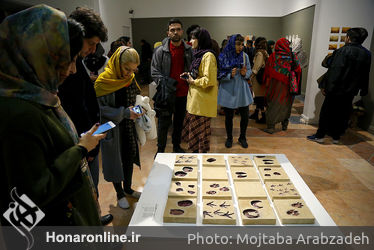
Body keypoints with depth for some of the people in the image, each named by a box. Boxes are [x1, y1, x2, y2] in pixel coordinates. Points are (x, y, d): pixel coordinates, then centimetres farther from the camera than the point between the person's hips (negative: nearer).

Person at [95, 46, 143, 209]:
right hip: (112, 128, -6)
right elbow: (100, 108, -18)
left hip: (129, 127, 6)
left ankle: (128, 188, 38)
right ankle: (120, 194, 29)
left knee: (129, 157, 17)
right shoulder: (103, 81, -18)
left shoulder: (130, 79, 1)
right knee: (115, 159, 9)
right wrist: (124, 113, -25)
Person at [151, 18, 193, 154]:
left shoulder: (188, 50, 5)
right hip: (167, 94, -3)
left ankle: (176, 146, 35)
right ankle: (160, 150, 19)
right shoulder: (160, 51, -4)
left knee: (179, 122, 16)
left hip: (183, 93, 3)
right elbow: (154, 72, -3)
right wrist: (164, 83, -16)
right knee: (164, 123, 3)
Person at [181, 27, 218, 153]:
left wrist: (193, 81, -12)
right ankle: (195, 152, 29)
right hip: (195, 98, 10)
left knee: (200, 130, 3)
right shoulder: (199, 54, 15)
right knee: (192, 128, 15)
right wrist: (189, 75, 9)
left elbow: (209, 80, -23)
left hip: (202, 100, -9)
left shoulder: (208, 55, -16)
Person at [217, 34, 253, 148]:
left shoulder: (244, 56, -1)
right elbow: (219, 75, -6)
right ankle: (229, 138, 30)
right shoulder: (223, 57, -8)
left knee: (245, 116, 6)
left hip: (242, 90, 2)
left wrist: (245, 74, -13)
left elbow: (249, 70, 9)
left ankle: (242, 137, 29)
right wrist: (230, 75, -23)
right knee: (228, 117, 8)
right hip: (228, 91, -2)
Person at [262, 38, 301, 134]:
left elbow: (267, 71, -1)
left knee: (273, 105, 5)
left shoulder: (273, 56, -8)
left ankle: (271, 126, 4)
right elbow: (298, 71, 4)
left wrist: (266, 83, 11)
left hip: (275, 85, -2)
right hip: (288, 86, 2)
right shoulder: (293, 57, -3)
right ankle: (285, 124, 27)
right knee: (286, 104, 16)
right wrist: (295, 84, 14)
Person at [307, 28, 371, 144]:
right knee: (343, 113, 13)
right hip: (351, 91, 6)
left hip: (336, 89, -6)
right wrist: (363, 90, 20)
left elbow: (334, 70, -18)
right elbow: (365, 75, 13)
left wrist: (324, 85, -15)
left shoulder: (343, 51, -13)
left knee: (326, 112, 3)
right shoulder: (367, 54, 7)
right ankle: (336, 137, 20)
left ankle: (320, 135, 8)